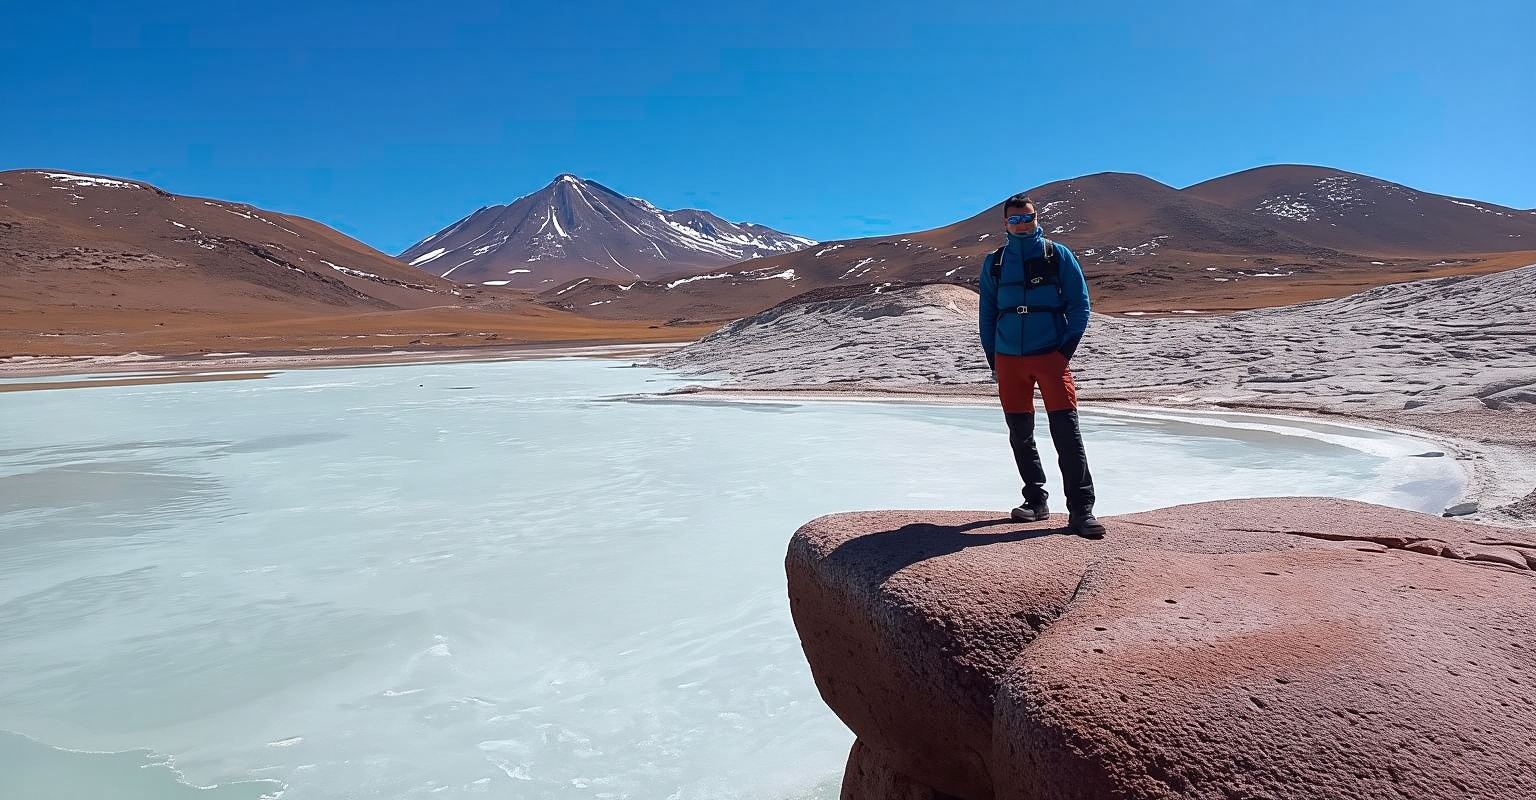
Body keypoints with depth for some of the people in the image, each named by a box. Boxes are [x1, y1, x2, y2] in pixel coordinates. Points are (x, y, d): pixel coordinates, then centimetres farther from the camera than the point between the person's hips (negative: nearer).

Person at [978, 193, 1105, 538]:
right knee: (1020, 433, 7)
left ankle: (1080, 510, -8)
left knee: (1067, 431, -11)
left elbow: (1080, 304, 4)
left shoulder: (1058, 255, 5)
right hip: (1008, 360, 3)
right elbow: (987, 314, 15)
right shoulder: (994, 263, 11)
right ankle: (1036, 500, 21)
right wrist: (992, 360, 8)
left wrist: (1067, 349, -7)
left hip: (1051, 355, -3)